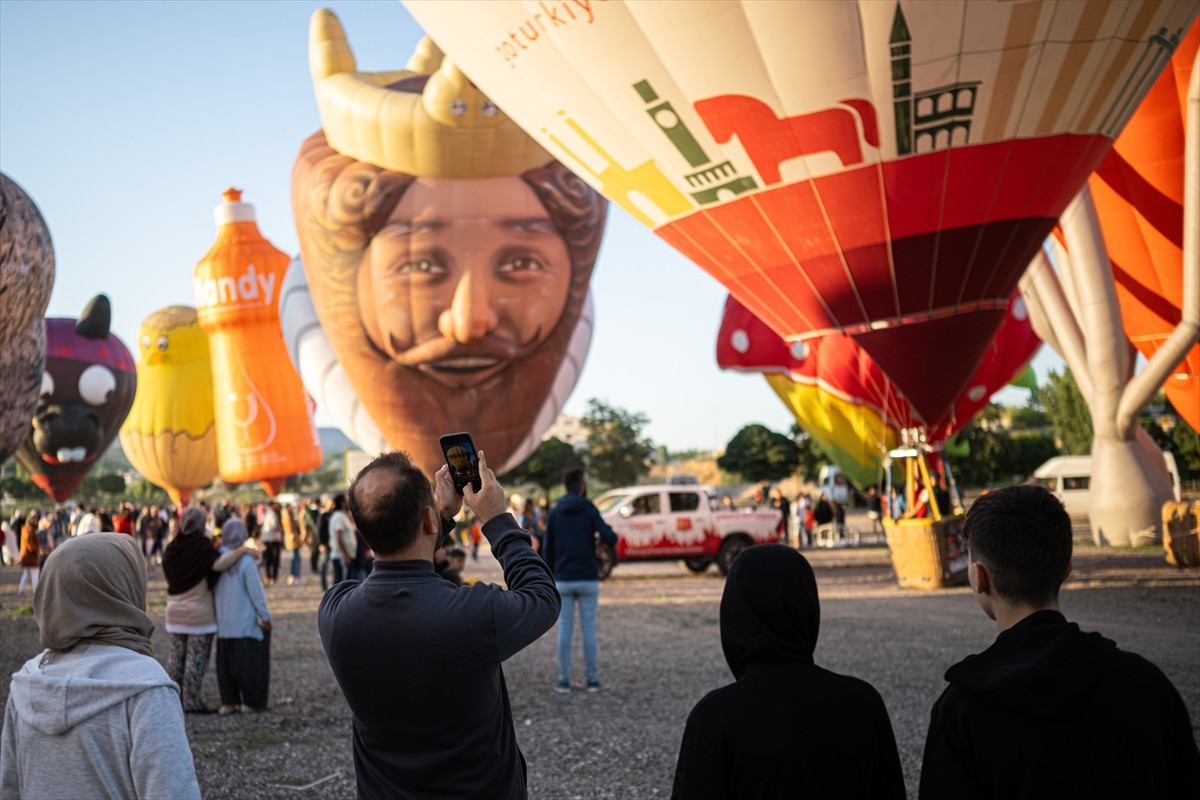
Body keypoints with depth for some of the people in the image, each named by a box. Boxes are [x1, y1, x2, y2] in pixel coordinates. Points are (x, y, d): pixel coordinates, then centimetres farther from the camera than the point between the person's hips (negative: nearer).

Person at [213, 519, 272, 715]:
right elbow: (255, 591, -15)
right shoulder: (245, 560, -16)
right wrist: (265, 616, -6)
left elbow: (213, 588, 8)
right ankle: (250, 701, 8)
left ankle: (228, 701, 13)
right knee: (249, 661, 5)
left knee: (226, 661, 13)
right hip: (245, 621, -5)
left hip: (223, 622, 5)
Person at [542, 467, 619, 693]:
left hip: (563, 581, 2)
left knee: (565, 629, 5)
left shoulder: (554, 513, 3)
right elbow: (610, 539, -13)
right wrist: (608, 529, 10)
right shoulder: (590, 511, -4)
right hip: (587, 580, -2)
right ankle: (592, 680, 8)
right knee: (589, 629, 4)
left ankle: (564, 681, 6)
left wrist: (550, 577, 12)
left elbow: (547, 549, 2)